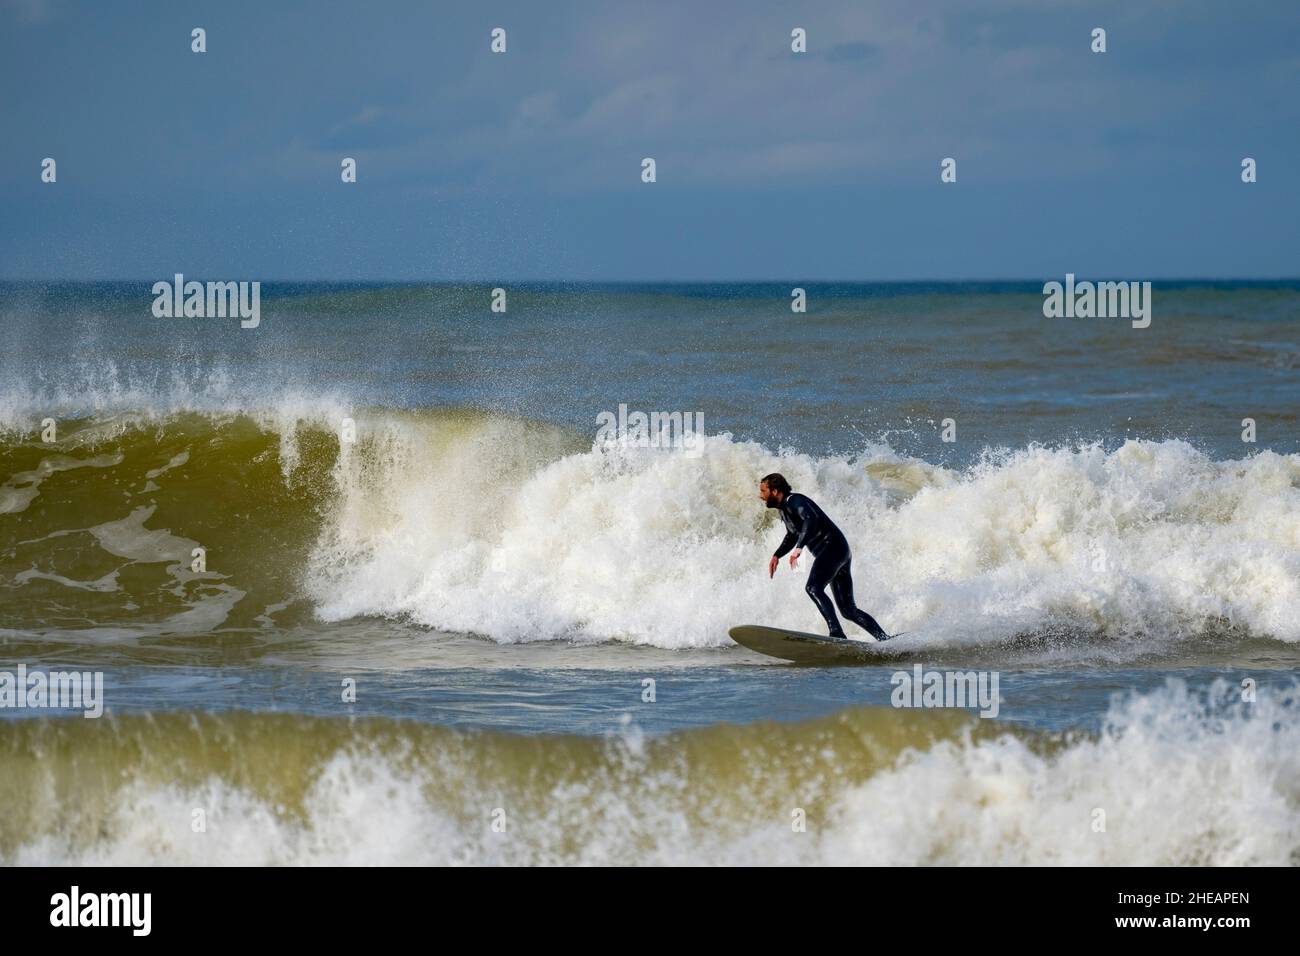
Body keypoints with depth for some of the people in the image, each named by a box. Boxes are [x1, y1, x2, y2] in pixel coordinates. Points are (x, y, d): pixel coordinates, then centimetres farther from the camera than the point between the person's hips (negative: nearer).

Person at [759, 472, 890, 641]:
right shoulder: (784, 508, 20)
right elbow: (792, 536, 37)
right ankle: (885, 639, 2)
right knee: (848, 610, 5)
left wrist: (799, 547, -38)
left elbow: (811, 519, -30)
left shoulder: (794, 501, -10)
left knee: (813, 588, -28)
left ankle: (837, 633, -39)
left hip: (833, 546, -10)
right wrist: (776, 556, 24)